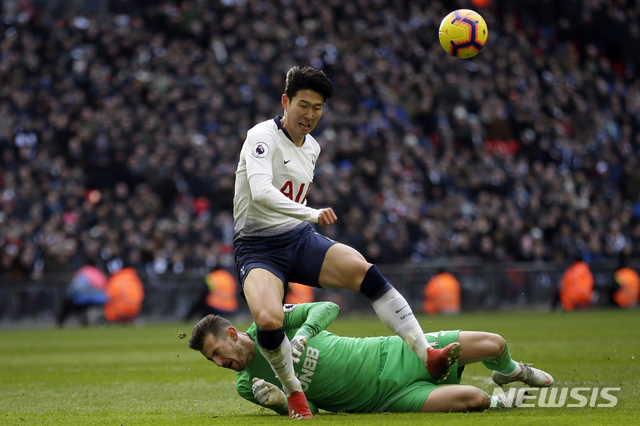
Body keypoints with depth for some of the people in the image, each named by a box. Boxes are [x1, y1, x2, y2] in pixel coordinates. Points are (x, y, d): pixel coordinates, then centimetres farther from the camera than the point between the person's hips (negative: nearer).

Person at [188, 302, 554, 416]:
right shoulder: (246, 385, -4)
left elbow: (328, 308, -4)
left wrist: (304, 332, -24)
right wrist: (278, 399, -26)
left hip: (390, 356, 1)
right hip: (381, 399, -1)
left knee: (493, 344, -3)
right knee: (469, 399, -22)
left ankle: (510, 372, 34)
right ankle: (496, 402, 15)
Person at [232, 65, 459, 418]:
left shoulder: (312, 147, 13)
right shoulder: (263, 136, -12)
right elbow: (260, 193, -30)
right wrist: (312, 214, -41)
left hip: (300, 240, 6)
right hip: (257, 248, -6)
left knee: (363, 270, -24)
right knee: (268, 321, -35)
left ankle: (427, 356, -29)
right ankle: (293, 392, -7)